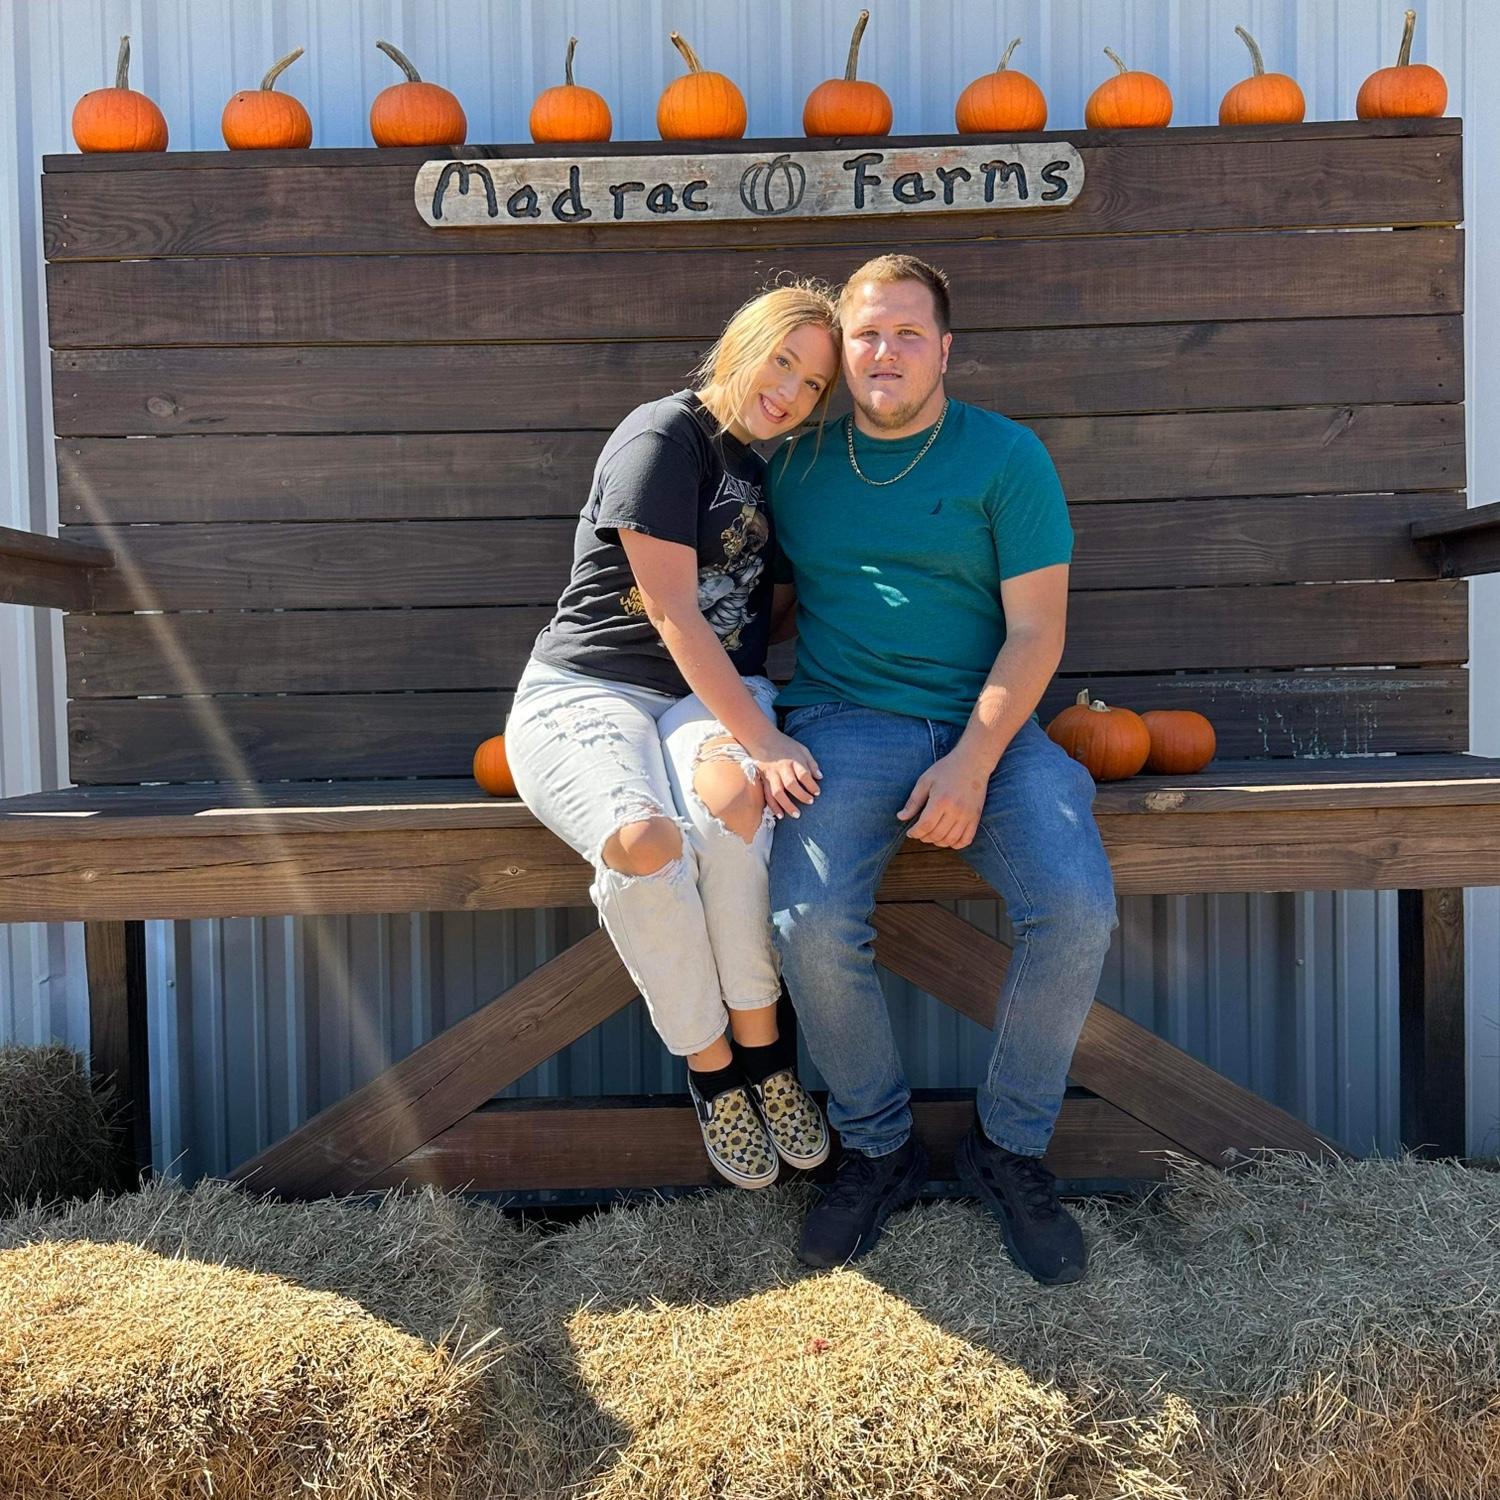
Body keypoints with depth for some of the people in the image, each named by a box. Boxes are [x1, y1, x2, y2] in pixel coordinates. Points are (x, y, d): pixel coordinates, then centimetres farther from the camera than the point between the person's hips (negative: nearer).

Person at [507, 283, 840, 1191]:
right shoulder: (663, 437, -5)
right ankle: (711, 1067, -14)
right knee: (644, 838, -37)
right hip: (588, 691, -4)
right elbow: (672, 613, -14)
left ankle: (761, 1047, -20)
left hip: (716, 697, 5)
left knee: (728, 791, -34)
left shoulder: (764, 475, 19)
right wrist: (764, 739, -22)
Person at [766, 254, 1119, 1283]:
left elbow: (1035, 630, -1)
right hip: (843, 723, 1)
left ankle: (1011, 1144, 3)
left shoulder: (1006, 455, 4)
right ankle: (879, 1147, 3)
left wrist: (974, 761, -15)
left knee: (1079, 907, -24)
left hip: (987, 726, 0)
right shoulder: (796, 459, 12)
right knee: (812, 925, -25)